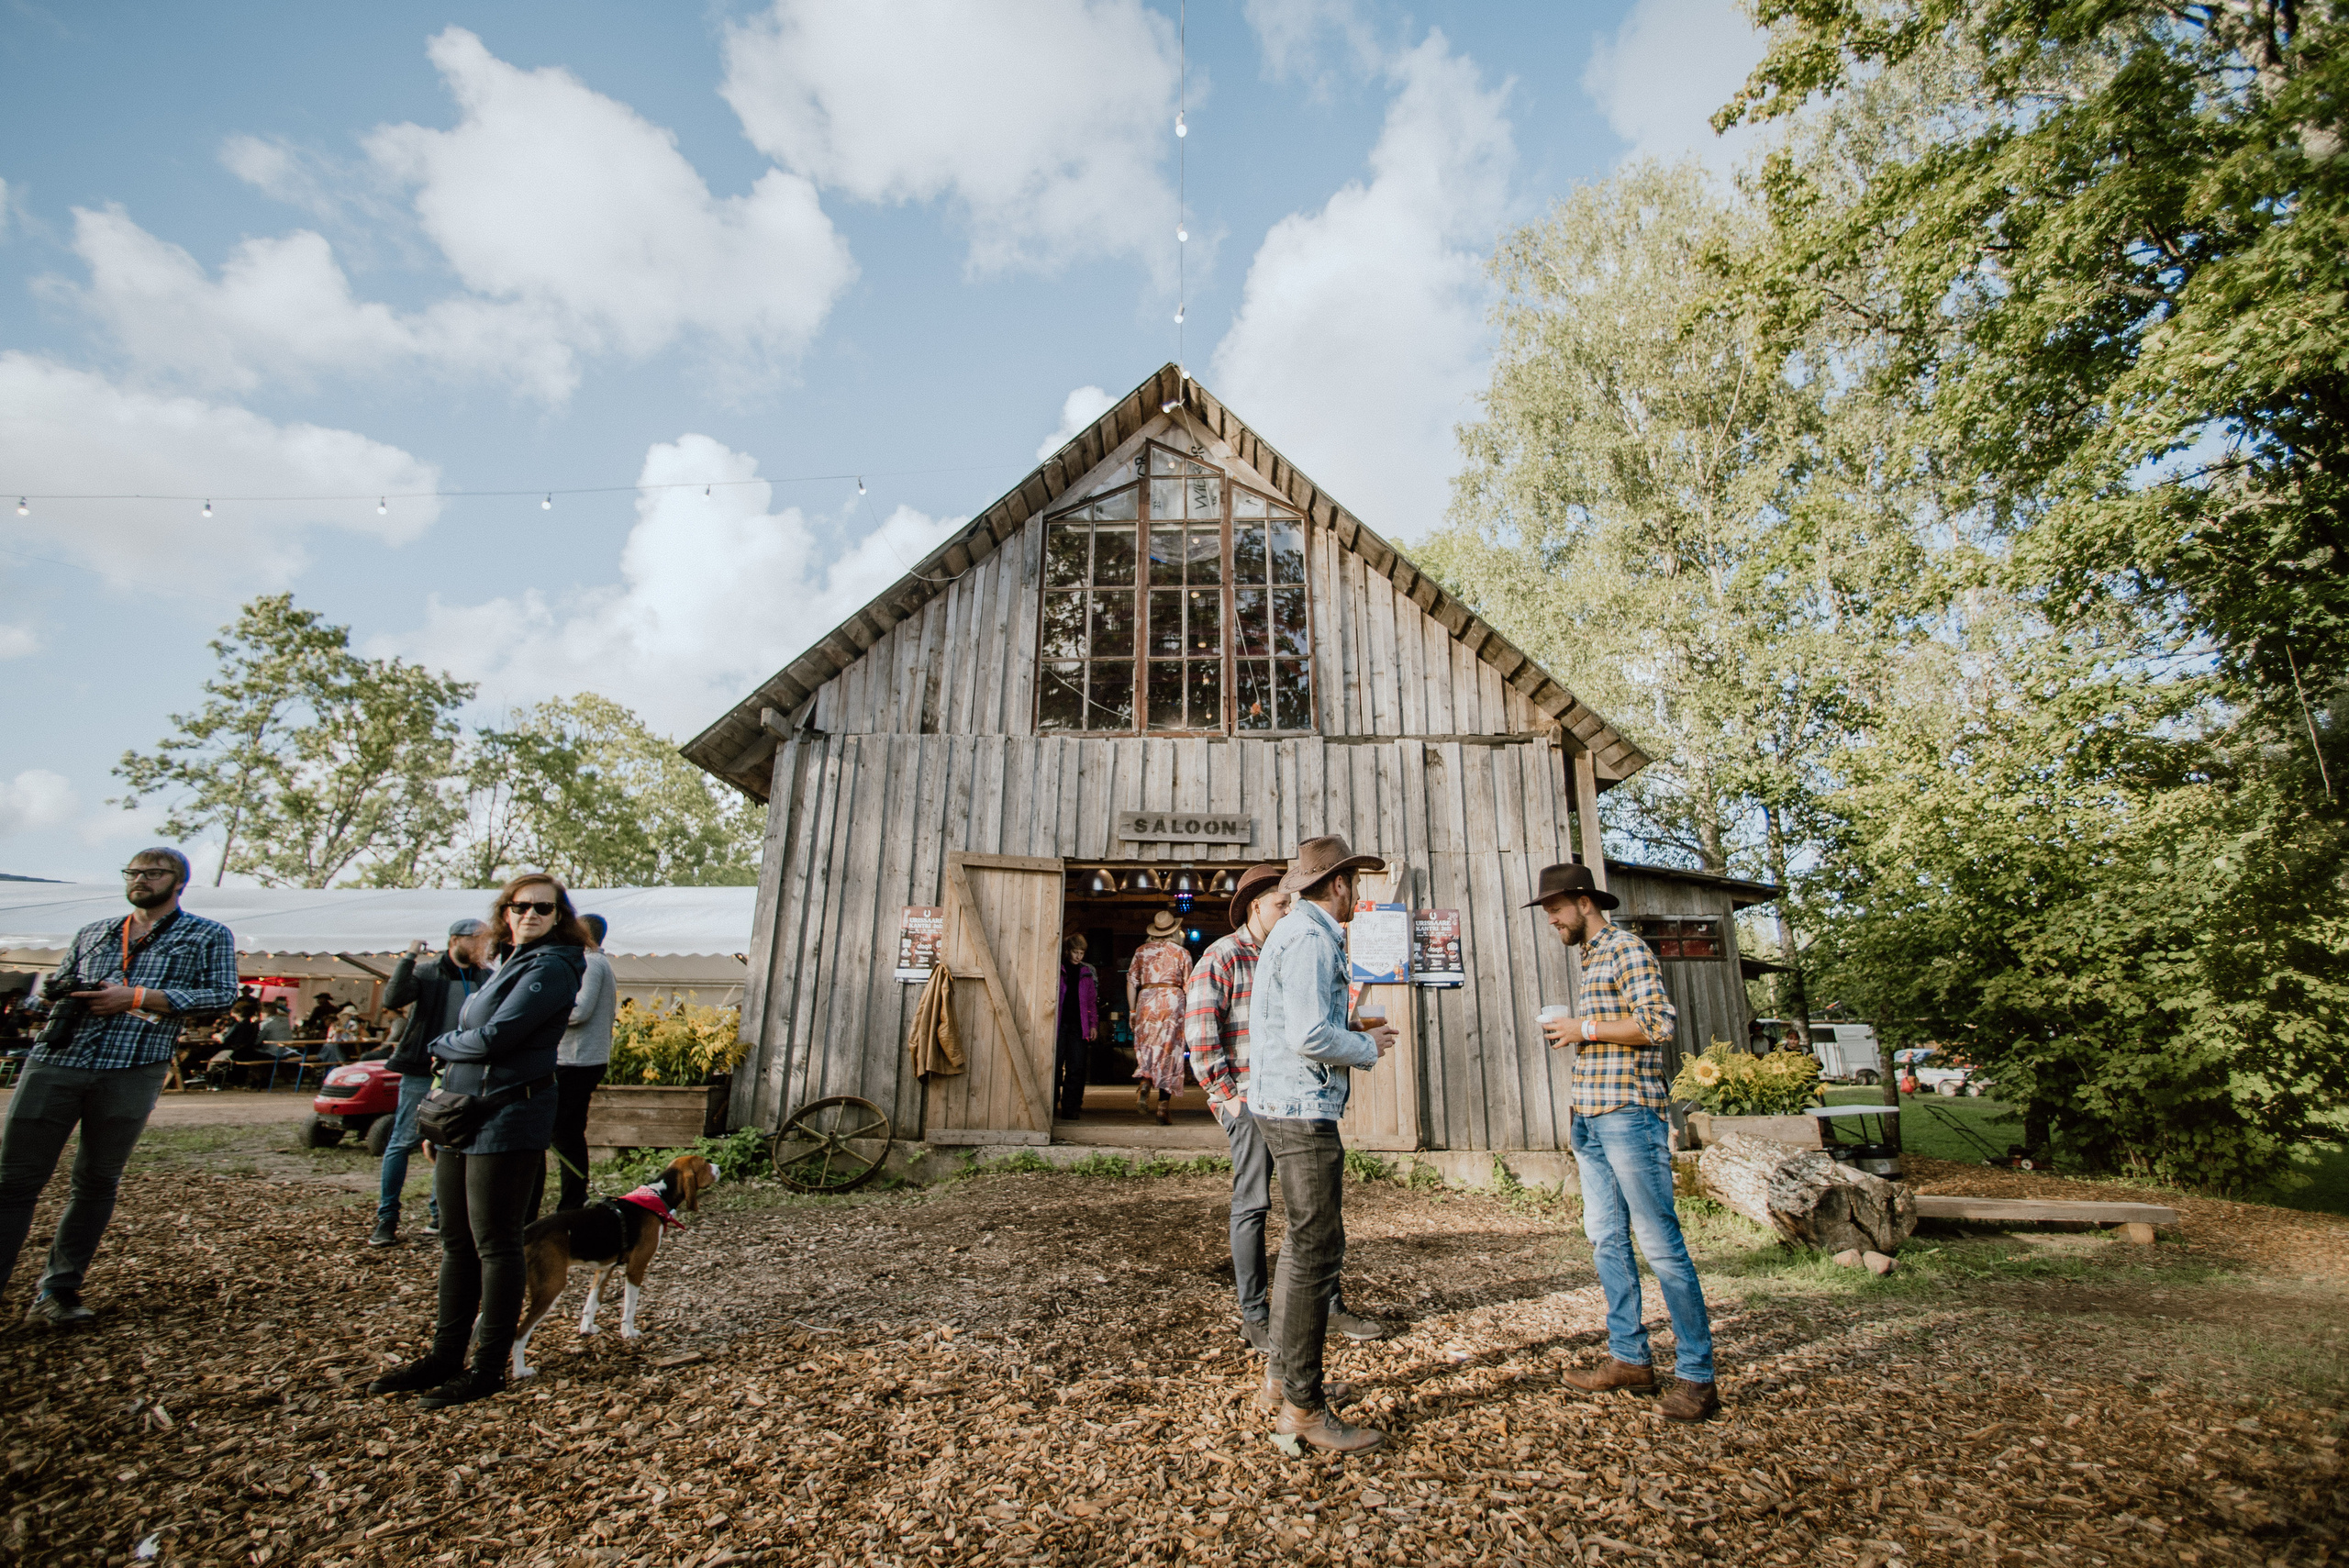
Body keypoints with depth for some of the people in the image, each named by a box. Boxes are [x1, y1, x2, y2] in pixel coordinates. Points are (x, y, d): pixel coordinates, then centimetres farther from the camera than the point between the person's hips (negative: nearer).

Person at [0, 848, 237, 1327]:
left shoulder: (208, 936, 9)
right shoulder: (92, 933, 22)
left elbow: (222, 994, -4)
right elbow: (53, 986, 24)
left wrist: (135, 997, -10)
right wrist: (60, 993, -1)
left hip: (132, 1071, -3)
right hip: (55, 1061, 3)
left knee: (97, 1182, 5)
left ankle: (57, 1291, 15)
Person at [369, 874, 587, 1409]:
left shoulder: (550, 968, -13)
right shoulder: (510, 962, 16)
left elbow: (493, 1037, -19)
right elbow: (479, 1032, 17)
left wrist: (442, 1044, 0)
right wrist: (452, 1065, 2)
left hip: (506, 1120, -9)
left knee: (495, 1244, 0)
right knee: (456, 1243, 15)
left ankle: (489, 1368, 11)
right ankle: (445, 1356, 27)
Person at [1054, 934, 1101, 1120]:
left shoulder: (1087, 972, 14)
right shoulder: (1057, 969, 5)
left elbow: (1093, 1001, 16)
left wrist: (1094, 1024, 9)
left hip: (1078, 1025, 2)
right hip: (1059, 1024, -2)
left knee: (1075, 1069, -2)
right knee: (1055, 1065, -3)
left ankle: (1070, 1109, 2)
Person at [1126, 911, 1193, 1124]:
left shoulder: (1142, 950, 9)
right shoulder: (1182, 953, 5)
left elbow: (1131, 982, 7)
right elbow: (1188, 986, 3)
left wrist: (1132, 1011, 12)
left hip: (1146, 999, 1)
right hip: (1172, 999, -1)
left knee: (1146, 1046, 12)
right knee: (1169, 1051, 2)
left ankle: (1144, 1082, -18)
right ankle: (1162, 1109, 1)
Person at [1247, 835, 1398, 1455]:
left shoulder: (1294, 933, 16)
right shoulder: (1310, 939, -17)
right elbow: (1309, 1035, -25)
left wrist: (1351, 1036, 14)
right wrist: (1368, 1046, -10)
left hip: (1285, 1106, 11)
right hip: (1301, 1110, -11)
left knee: (1303, 1242, 20)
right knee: (1317, 1249, -4)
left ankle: (1285, 1370, 33)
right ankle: (1303, 1408, 6)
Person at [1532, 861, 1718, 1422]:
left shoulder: (1626, 949, -7)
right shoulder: (1590, 960, 19)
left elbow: (1660, 1022, -19)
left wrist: (1585, 1028, -13)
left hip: (1629, 1117, -9)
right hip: (1591, 1122, 9)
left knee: (1661, 1245, -3)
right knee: (1606, 1240, 11)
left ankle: (1696, 1376, 7)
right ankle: (1630, 1357, 21)